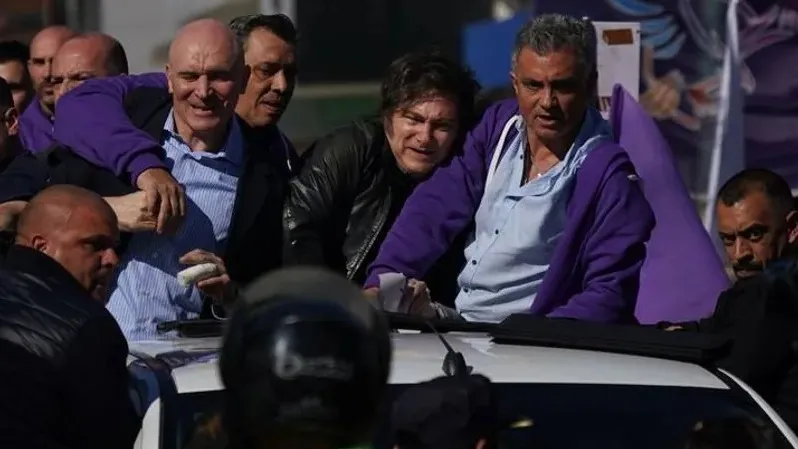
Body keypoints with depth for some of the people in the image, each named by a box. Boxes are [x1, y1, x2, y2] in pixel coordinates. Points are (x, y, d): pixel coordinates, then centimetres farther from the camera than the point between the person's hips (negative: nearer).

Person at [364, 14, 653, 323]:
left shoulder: (608, 176, -14)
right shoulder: (499, 125, 5)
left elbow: (609, 295, -17)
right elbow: (436, 208, 3)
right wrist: (380, 283, -11)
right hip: (452, 320, 6)